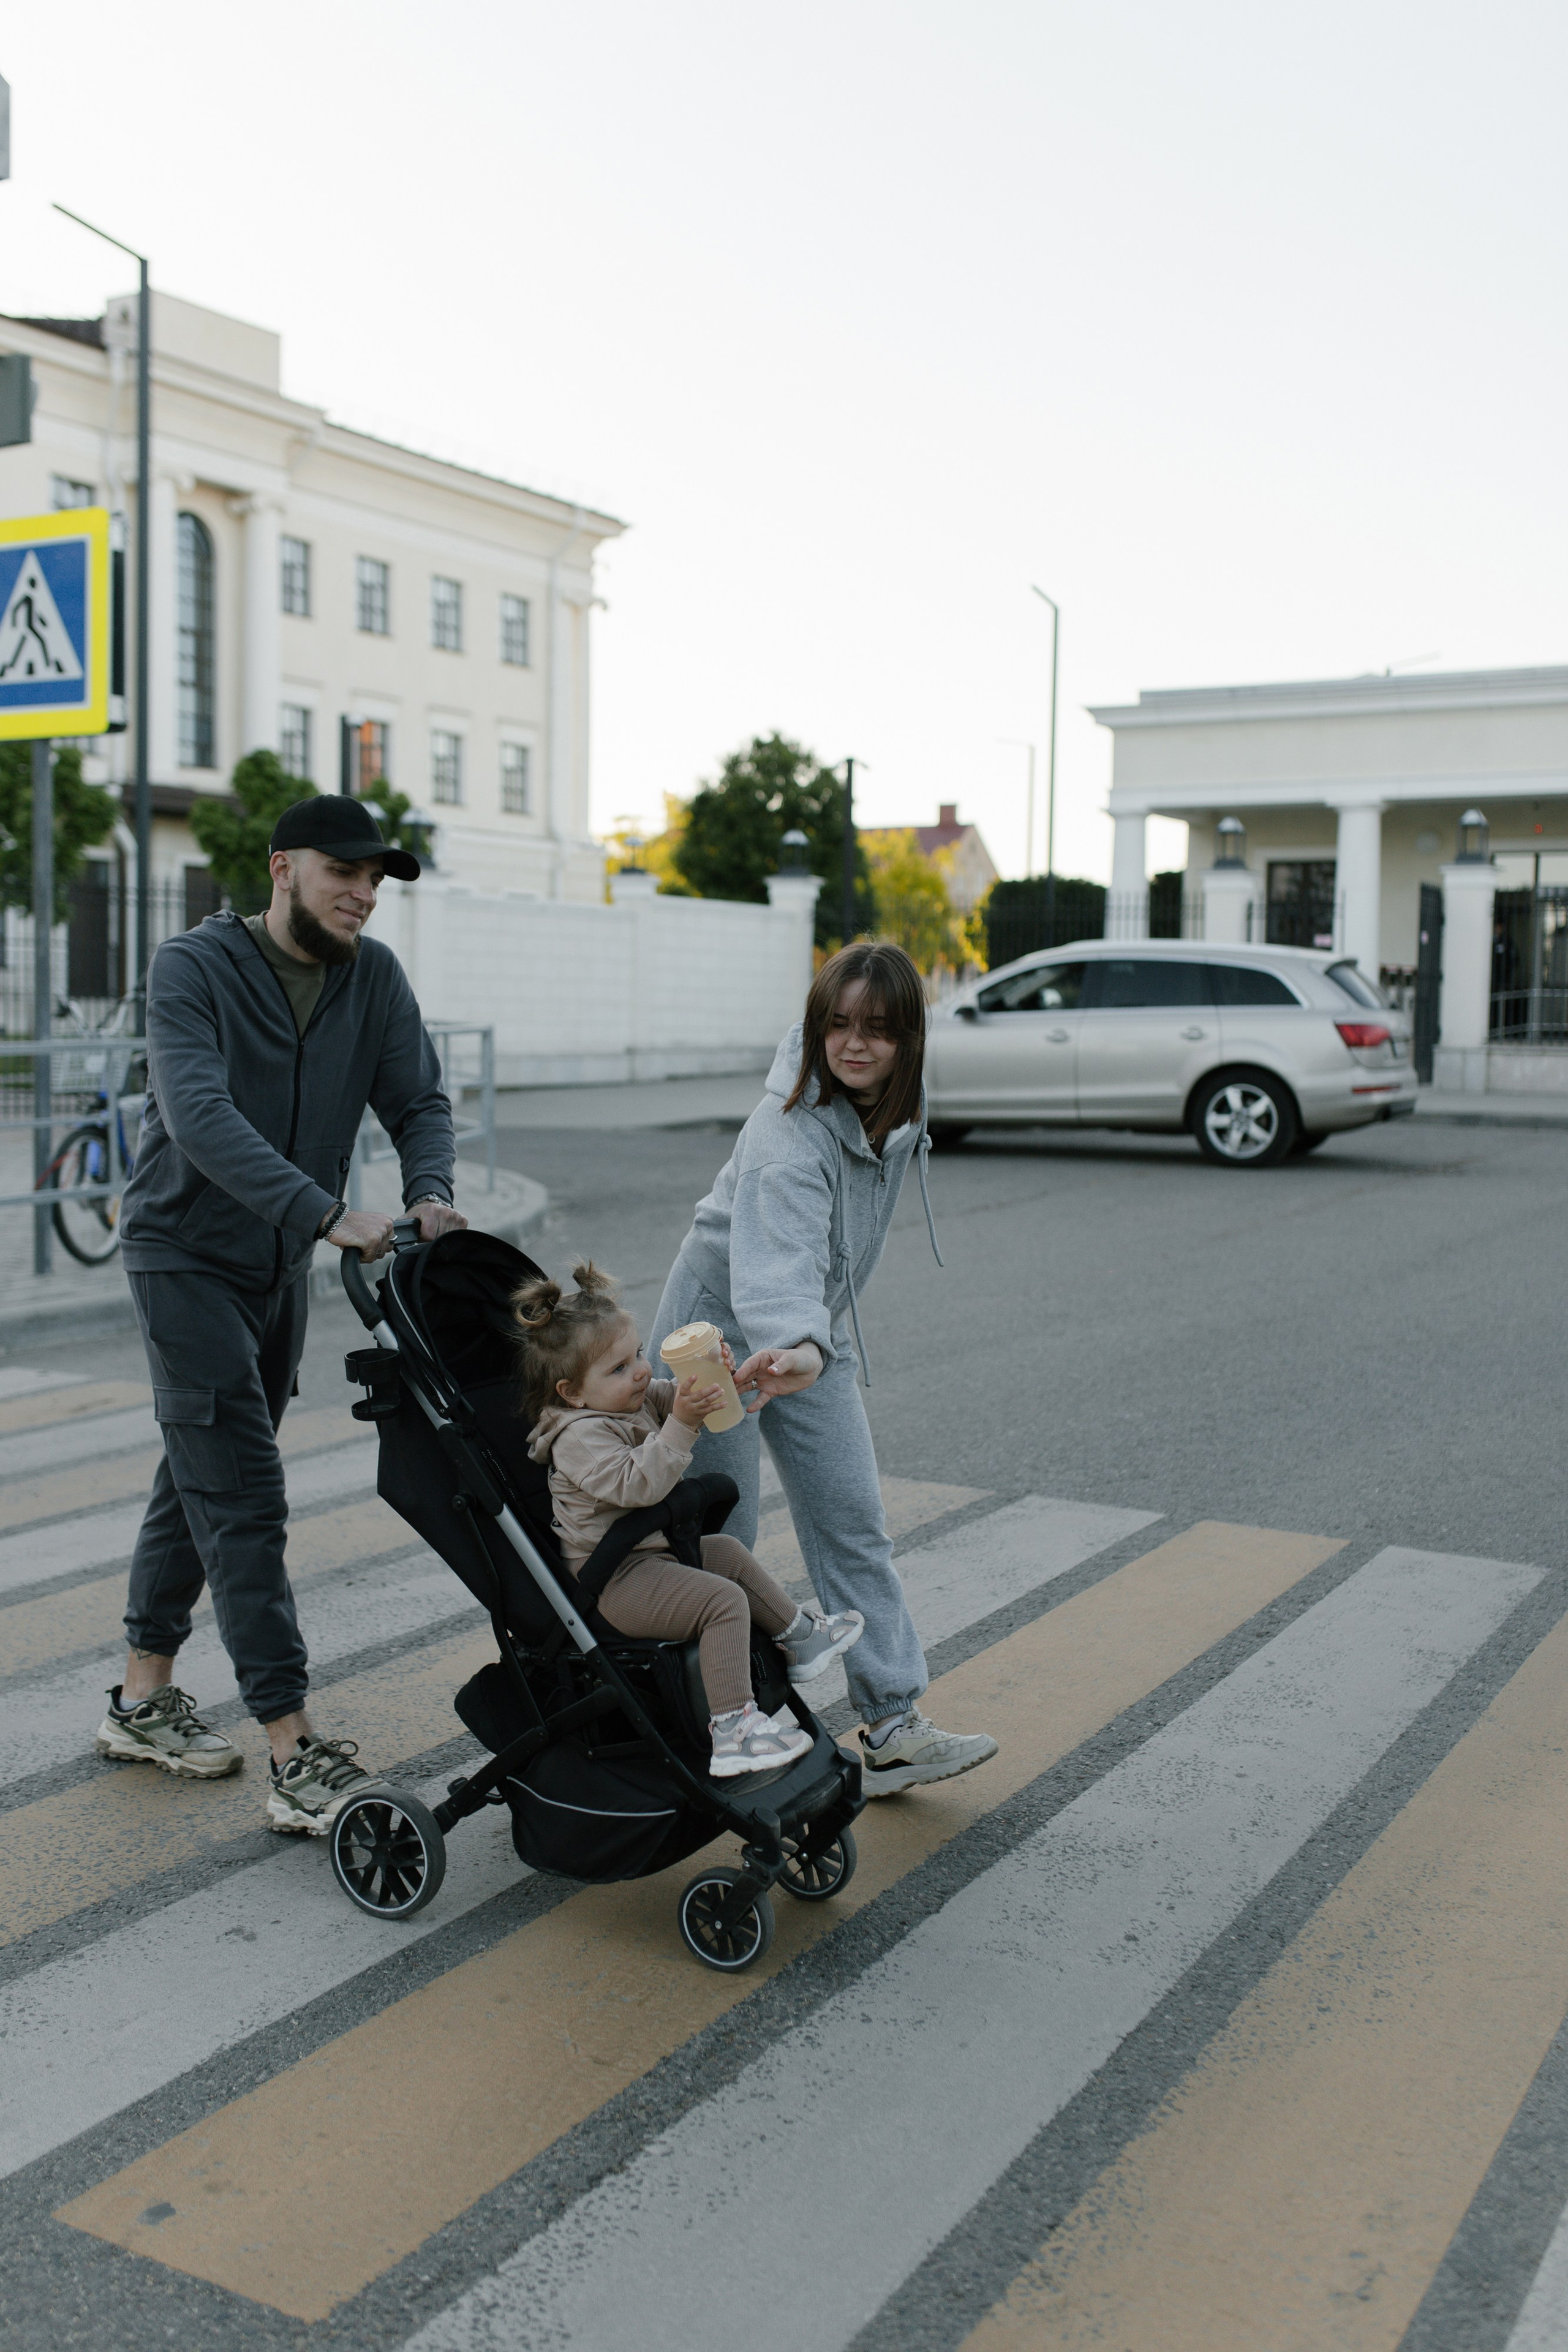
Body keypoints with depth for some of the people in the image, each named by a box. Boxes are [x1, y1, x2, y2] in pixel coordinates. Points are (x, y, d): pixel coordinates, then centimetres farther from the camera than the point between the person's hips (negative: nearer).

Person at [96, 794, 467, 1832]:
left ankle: (144, 1697, 31)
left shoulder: (373, 976, -1)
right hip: (187, 1254, -6)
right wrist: (328, 1214, -41)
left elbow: (419, 1097, -2)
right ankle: (297, 1758, -9)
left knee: (202, 1480, 16)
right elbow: (200, 1117, -31)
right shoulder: (195, 968, -18)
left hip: (281, 1262, 6)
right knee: (243, 1499, -10)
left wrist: (431, 1192, -24)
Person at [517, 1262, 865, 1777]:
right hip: (613, 1579, -11)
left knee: (728, 1553, 26)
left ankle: (799, 1636, 42)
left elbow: (676, 1396, 14)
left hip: (652, 1551, 11)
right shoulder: (581, 1436, -23)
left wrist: (715, 1375, -8)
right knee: (724, 1600, -24)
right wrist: (681, 1423, -38)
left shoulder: (637, 1401, 7)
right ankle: (731, 1731, -27)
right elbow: (637, 1484, -34)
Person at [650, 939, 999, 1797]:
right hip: (724, 1329, -7)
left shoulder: (898, 1102, -6)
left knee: (852, 1522, 3)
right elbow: (778, 1256, -48)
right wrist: (797, 1348, -65)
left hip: (811, 1333, 7)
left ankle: (892, 1730, 7)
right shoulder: (789, 1134, -31)